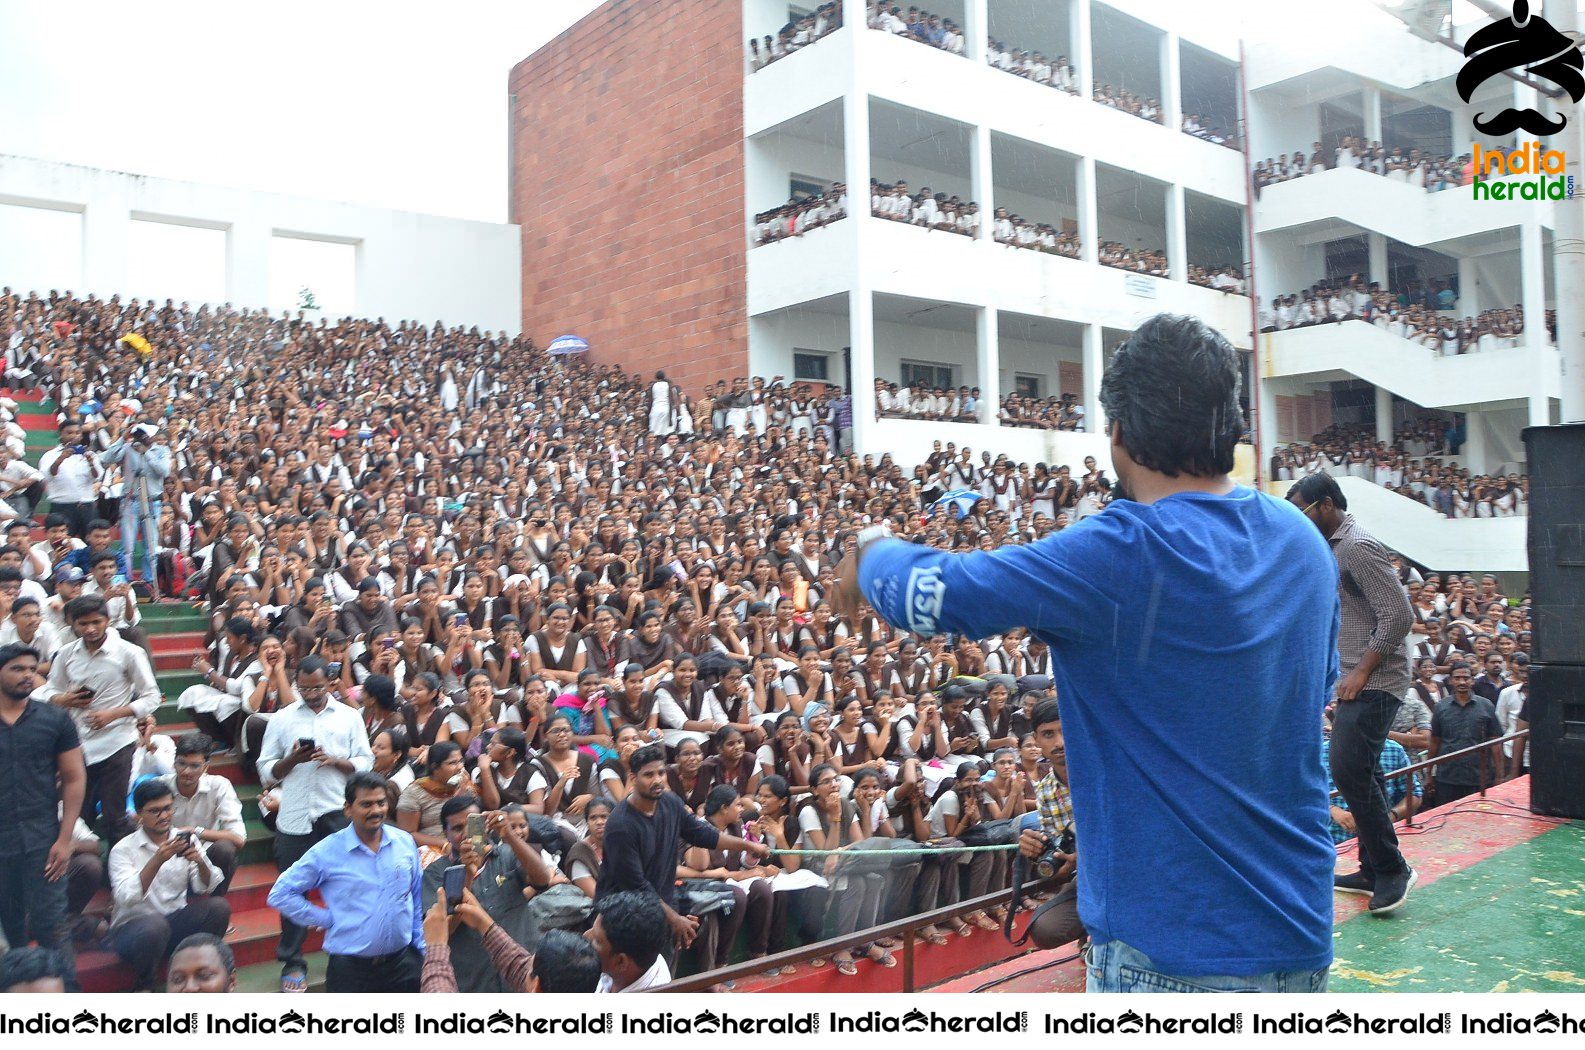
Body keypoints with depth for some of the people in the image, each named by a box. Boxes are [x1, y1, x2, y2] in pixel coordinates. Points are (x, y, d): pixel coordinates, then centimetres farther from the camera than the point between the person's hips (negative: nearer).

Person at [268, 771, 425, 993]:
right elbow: (280, 894, -5)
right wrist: (326, 919, -8)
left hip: (403, 961, 3)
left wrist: (423, 950, 9)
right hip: (351, 968, -3)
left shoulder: (405, 842, 2)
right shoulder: (327, 852, -9)